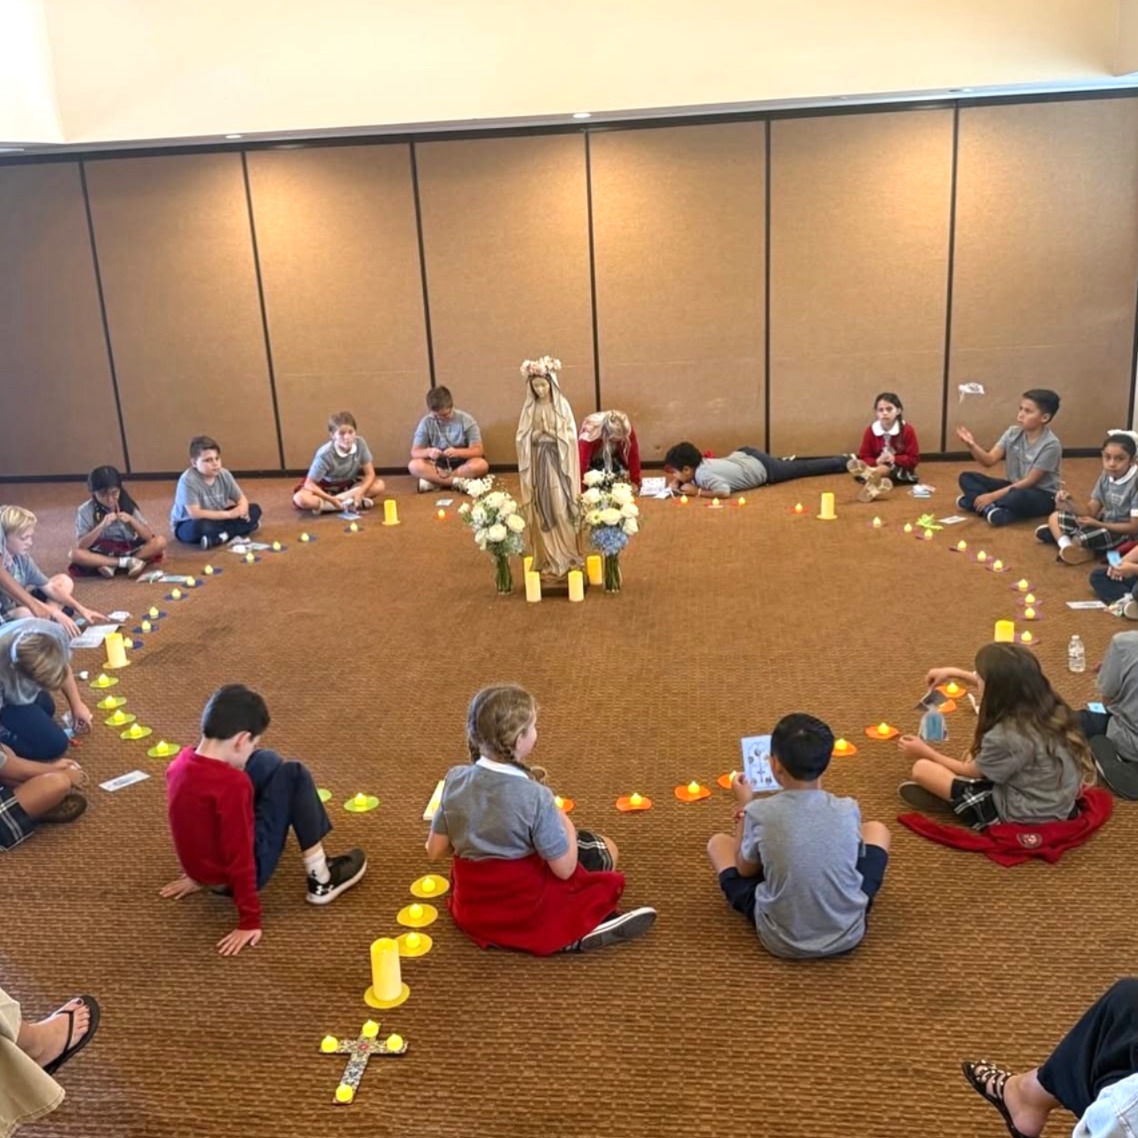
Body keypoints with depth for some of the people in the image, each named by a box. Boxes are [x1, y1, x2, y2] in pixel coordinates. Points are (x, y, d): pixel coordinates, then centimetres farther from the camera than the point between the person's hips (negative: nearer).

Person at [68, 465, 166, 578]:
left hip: (129, 551, 1)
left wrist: (131, 520, -25)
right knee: (74, 554, -32)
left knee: (160, 541, -22)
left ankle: (112, 565, -22)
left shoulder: (128, 505, -7)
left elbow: (149, 536, -9)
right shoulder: (86, 511, -12)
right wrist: (102, 526, -30)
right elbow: (80, 546, -20)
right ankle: (128, 562, -26)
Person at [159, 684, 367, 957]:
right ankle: (321, 878, 0)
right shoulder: (231, 784, -31)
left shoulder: (182, 762, -5)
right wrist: (249, 922, -19)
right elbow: (240, 858, -27)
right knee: (293, 776, -8)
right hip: (231, 872, -8)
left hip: (203, 864, 8)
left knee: (266, 761, 12)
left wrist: (198, 873, 27)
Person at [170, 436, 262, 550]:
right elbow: (195, 514, -32)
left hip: (217, 519, 6)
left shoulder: (224, 474, -8)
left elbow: (242, 499, 1)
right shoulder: (188, 480, -26)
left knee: (255, 510, -6)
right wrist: (228, 514, -31)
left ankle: (223, 536, -21)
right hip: (189, 525, -6)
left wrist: (242, 509, -24)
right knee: (201, 527, -42)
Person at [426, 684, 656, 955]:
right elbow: (564, 869, -18)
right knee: (605, 850, 14)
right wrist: (565, 821, -1)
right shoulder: (535, 797, -27)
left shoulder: (455, 779, -12)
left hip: (471, 908, 5)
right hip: (525, 910, -5)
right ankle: (577, 934, 6)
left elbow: (435, 851, -4)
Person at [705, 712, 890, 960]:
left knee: (718, 842, 17)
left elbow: (745, 869, 2)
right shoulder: (848, 810, -13)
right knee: (876, 830, 22)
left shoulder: (759, 813, -18)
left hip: (781, 941, -1)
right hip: (848, 935, 1)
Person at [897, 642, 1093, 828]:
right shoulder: (1047, 706, -8)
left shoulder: (1005, 736, -29)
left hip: (1022, 816, -8)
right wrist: (954, 673, 22)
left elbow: (971, 771, -7)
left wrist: (925, 752, 7)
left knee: (922, 768, -9)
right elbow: (995, 687, 16)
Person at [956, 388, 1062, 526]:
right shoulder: (1013, 433, -2)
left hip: (1042, 496, -7)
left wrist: (993, 496, -25)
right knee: (966, 477, -5)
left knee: (1018, 496, -42)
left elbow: (1030, 481, -21)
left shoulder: (1051, 445, -21)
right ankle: (990, 508, -27)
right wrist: (972, 445, -29)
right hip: (1014, 487, 7)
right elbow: (989, 460, -9)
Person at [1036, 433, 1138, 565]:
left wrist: (1098, 524, -23)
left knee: (1079, 539, -32)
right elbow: (1091, 512, -2)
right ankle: (1067, 547, -19)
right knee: (1055, 517, 4)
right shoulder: (1106, 475, -2)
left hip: (1123, 532, -9)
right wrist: (1072, 506, -23)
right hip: (1105, 521, 9)